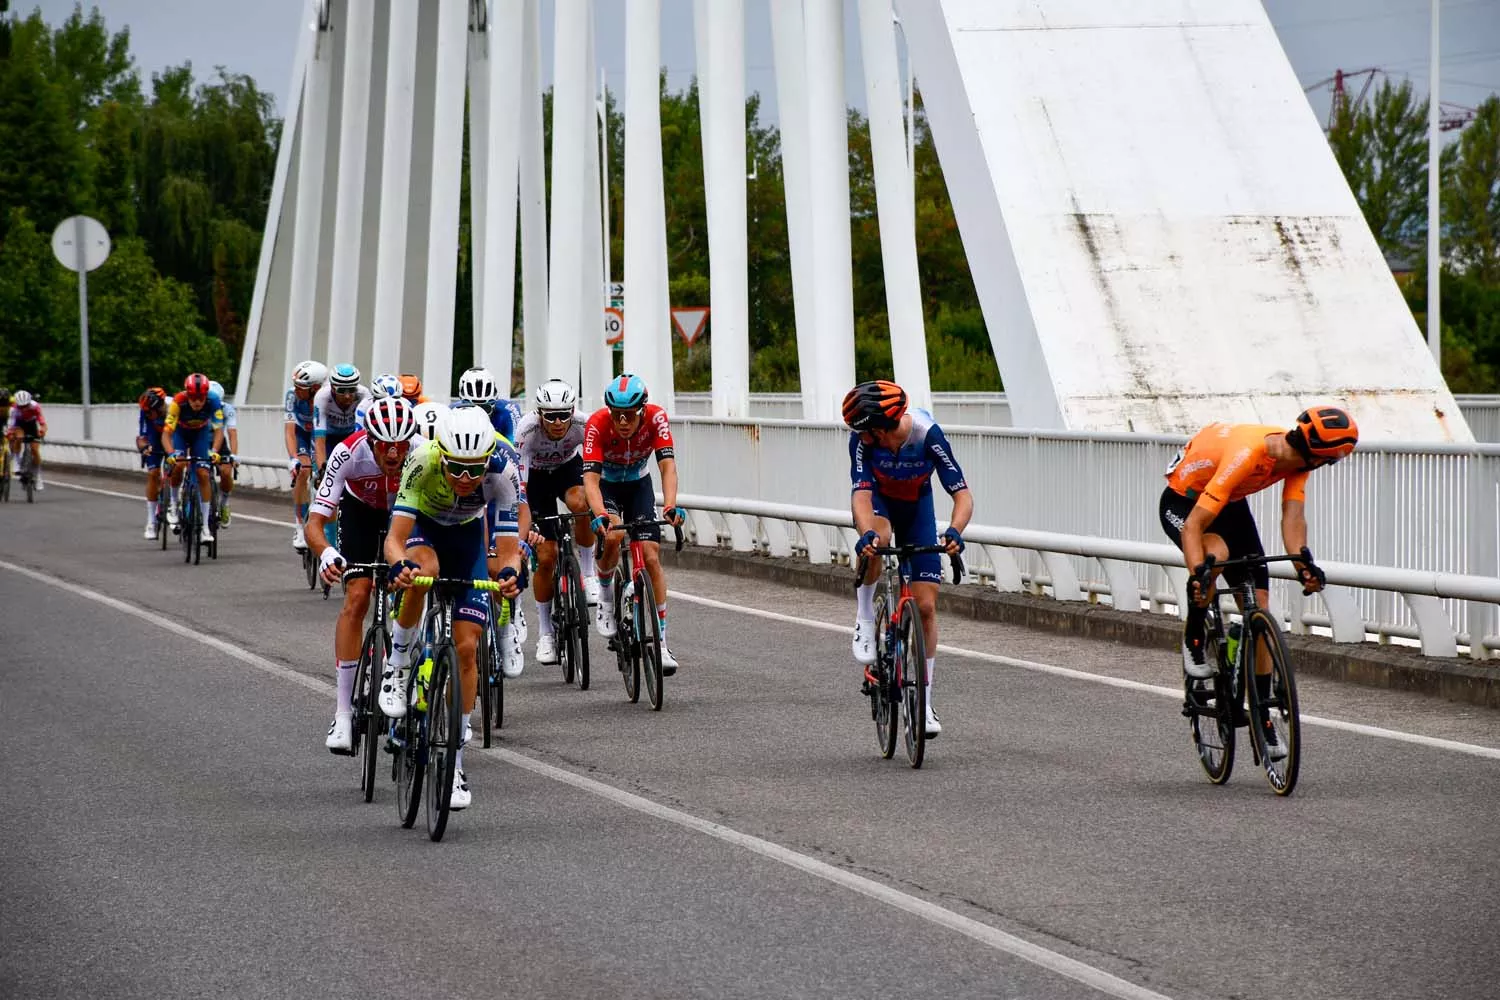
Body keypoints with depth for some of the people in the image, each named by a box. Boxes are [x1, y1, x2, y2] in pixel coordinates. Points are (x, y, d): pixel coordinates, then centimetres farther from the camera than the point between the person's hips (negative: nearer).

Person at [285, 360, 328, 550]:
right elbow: (290, 430, -33)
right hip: (302, 433, 0)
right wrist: (293, 458, -47)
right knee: (303, 471, -22)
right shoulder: (293, 395, -30)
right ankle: (299, 527, -18)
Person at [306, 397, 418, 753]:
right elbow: (315, 522, -37)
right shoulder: (350, 453, -37)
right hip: (361, 512, -1)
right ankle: (344, 712, -13)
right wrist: (325, 553, -59)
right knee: (357, 599, -15)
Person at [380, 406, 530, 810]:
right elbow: (395, 539, -40)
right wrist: (399, 565, -62)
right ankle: (397, 665, -15)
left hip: (467, 534, 1)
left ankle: (453, 764, 4)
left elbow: (509, 549, -33)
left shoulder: (502, 470, -34)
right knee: (423, 568, -39)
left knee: (466, 647, -7)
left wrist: (510, 572, -55)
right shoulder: (423, 460, -37)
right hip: (421, 524, -1)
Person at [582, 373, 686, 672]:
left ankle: (661, 640, -3)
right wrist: (600, 514, -55)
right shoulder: (597, 424, -32)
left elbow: (667, 466, -33)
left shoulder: (656, 417, -28)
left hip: (638, 485, 2)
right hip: (606, 487, -2)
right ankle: (605, 594, -2)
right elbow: (590, 478, -37)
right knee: (612, 537, -32)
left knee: (651, 557, -9)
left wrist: (671, 505, -50)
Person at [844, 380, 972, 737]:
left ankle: (924, 703, 5)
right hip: (879, 501, 0)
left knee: (925, 606, -6)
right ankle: (865, 617, -13)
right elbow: (861, 493, -39)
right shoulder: (863, 438, -31)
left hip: (917, 508, 0)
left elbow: (963, 495, -33)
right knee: (877, 537, -39)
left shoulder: (928, 434, -33)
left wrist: (954, 531, -53)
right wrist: (866, 533, -59)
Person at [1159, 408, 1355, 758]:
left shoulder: (1297, 457, -18)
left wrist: (1304, 565, -42)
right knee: (1216, 553, -40)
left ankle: (1262, 720, 4)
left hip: (1230, 504, 7)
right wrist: (1198, 575, -53)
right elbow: (1193, 525, -40)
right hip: (1183, 502, -7)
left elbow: (1293, 516, -25)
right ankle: (1193, 640, -14)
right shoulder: (1246, 455, -39)